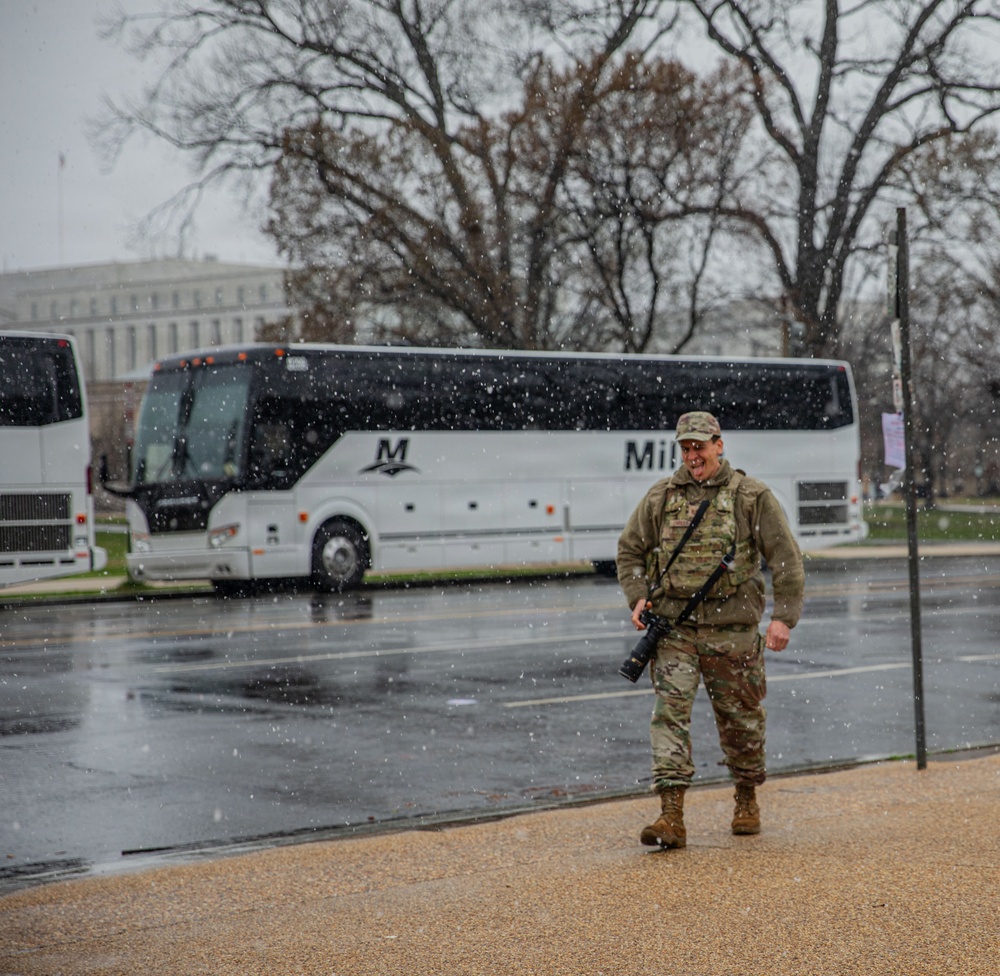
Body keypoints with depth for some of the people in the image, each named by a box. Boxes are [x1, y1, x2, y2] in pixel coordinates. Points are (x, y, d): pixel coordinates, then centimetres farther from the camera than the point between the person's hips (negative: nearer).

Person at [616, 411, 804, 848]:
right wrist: (637, 598, 3)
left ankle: (747, 800, 31)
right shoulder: (660, 497, 7)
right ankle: (671, 817, -14)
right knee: (670, 713, -10)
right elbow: (630, 550, 18)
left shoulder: (752, 496, 0)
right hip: (674, 627, 1)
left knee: (740, 718, 9)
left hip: (732, 630, -1)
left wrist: (784, 617, -6)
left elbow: (786, 558, 1)